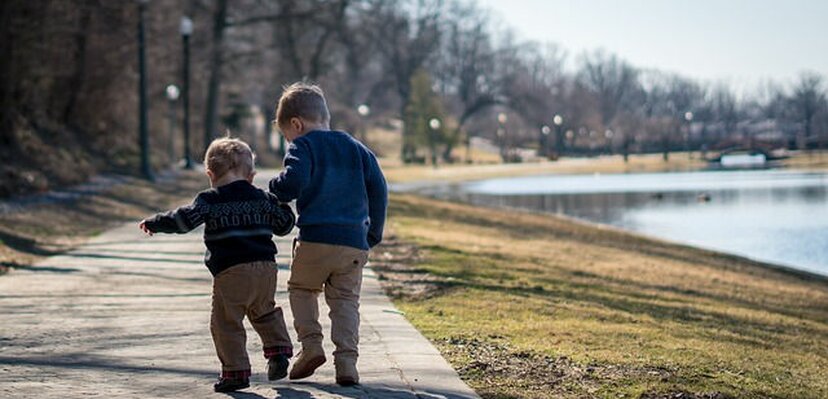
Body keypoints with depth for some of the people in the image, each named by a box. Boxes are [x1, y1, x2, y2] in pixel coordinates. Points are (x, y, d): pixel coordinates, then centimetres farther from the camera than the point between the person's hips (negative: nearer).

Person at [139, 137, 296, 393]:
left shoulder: (210, 200, -1)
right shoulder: (263, 199, 13)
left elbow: (184, 220, -10)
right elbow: (284, 225, 21)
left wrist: (153, 224, 2)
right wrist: (281, 204, 41)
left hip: (231, 272, -5)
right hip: (266, 268, 5)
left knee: (226, 323, 1)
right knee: (265, 312, 27)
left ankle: (236, 371, -2)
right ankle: (278, 350, 14)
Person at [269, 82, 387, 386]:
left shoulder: (303, 147, 1)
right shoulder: (357, 148, 17)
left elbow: (293, 182, -17)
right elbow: (378, 189, 13)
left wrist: (275, 191, 4)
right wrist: (374, 233, 19)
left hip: (315, 238, -4)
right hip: (355, 241, 4)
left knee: (301, 288, 18)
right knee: (346, 300, 9)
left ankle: (310, 344, 2)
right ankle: (346, 361, -5)